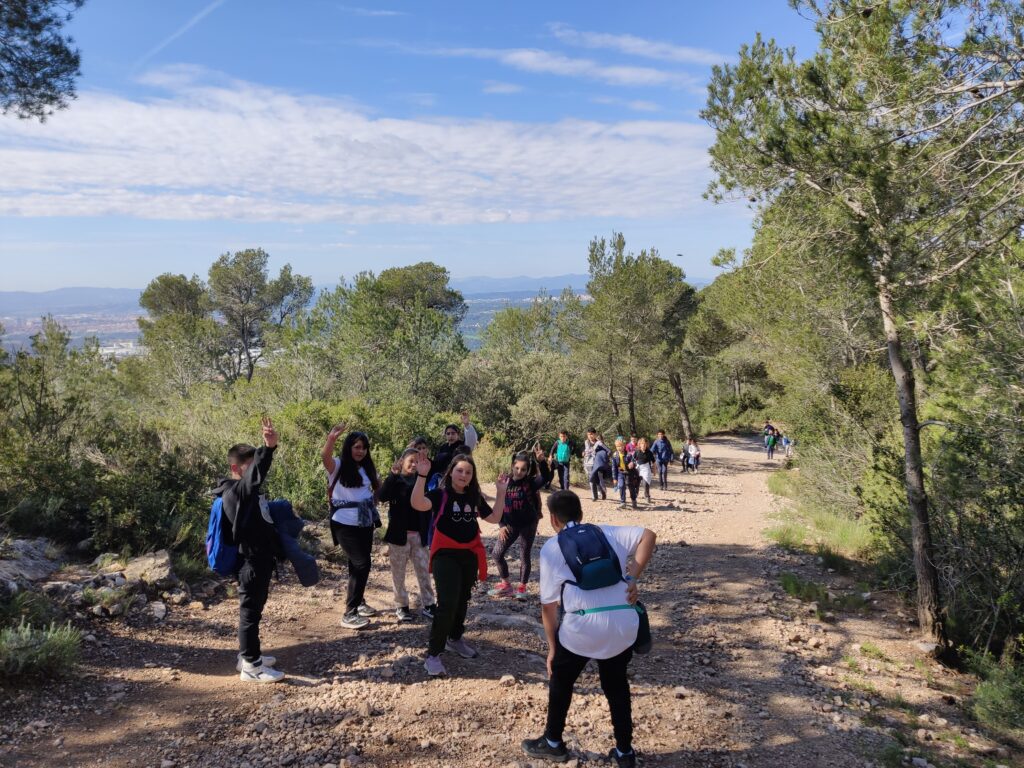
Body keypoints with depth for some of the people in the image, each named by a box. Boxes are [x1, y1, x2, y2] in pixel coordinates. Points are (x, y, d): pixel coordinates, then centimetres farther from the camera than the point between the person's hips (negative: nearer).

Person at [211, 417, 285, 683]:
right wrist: (268, 447, -53)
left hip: (260, 558, 10)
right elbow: (255, 475, -39)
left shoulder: (248, 491, 13)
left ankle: (247, 656, 31)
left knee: (253, 608, 18)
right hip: (251, 561, -10)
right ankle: (251, 666, 7)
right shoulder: (234, 492, -20)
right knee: (250, 610, -1)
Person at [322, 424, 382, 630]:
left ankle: (358, 602, 35)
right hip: (345, 523, -7)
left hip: (365, 523, 7)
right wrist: (331, 439, -51)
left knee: (359, 564, 16)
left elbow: (376, 489, 23)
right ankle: (349, 614, -5)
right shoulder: (338, 466, -9)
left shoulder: (367, 468, 11)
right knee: (361, 564, -12)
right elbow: (324, 456, -32)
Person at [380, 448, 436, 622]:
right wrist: (394, 473, -27)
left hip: (419, 534, 3)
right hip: (399, 534, -3)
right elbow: (383, 496, -24)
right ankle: (401, 606, 18)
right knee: (399, 573, 7)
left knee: (424, 571, 6)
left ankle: (427, 604, 14)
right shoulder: (395, 480, -4)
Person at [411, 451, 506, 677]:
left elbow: (495, 518, 12)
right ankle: (433, 654, -3)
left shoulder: (475, 497, 7)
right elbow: (418, 504, -30)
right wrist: (422, 475, -40)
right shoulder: (440, 494, -11)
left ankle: (455, 639, 41)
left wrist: (501, 492, 5)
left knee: (462, 600, 19)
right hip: (445, 555, -6)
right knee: (447, 603, -14)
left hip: (470, 555, 6)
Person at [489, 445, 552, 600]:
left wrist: (541, 460, -47)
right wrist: (501, 525, -2)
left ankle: (522, 588, 22)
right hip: (510, 525, 4)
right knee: (497, 553, 4)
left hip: (528, 525, -3)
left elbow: (546, 477, -32)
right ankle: (505, 585, 20)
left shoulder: (530, 483, -13)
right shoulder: (506, 483, -4)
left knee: (525, 556, 7)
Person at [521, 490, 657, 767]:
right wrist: (632, 578, 1)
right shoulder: (607, 532, 17)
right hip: (624, 623, 3)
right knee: (616, 685, 27)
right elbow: (648, 535, 3)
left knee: (560, 681, 24)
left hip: (582, 626, -3)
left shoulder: (551, 548, 8)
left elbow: (549, 605, 6)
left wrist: (552, 648, 14)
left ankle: (553, 743, 41)